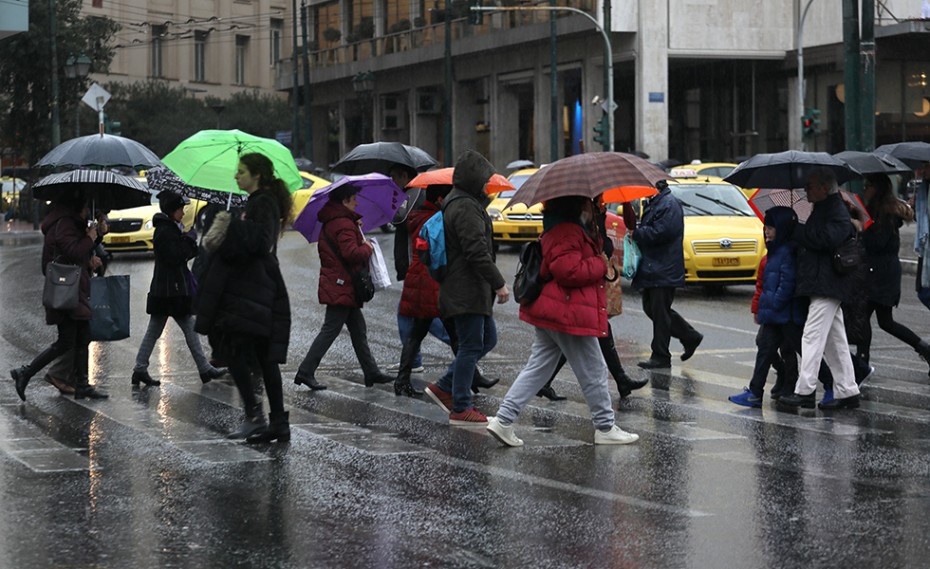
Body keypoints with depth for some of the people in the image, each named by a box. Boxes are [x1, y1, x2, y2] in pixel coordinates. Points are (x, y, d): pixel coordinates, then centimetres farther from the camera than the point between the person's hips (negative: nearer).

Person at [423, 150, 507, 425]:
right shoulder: (465, 208, -18)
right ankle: (460, 409, 1)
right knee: (471, 346, -5)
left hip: (472, 290, 11)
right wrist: (499, 283, -18)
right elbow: (477, 251, -23)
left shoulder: (457, 203, 17)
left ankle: (443, 388, 18)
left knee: (487, 339, 16)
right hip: (466, 291, -11)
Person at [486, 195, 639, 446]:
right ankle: (605, 428, 13)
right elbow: (568, 270, -26)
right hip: (568, 315, -11)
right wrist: (600, 264, -15)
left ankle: (503, 420, 5)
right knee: (593, 371, 2)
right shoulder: (568, 232, -17)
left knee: (537, 369, 11)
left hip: (549, 313, 11)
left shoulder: (558, 229, 17)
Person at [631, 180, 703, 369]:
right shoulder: (654, 203, 17)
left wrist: (636, 233, -14)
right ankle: (690, 336, 23)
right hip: (653, 268, 11)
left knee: (660, 312, -4)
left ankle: (660, 357, 3)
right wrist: (637, 232, 5)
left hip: (664, 270, -11)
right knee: (651, 308, 14)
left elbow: (661, 232, -24)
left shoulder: (669, 204, -15)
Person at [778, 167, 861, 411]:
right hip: (824, 286, 11)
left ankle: (805, 391, -12)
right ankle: (847, 392, 17)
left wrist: (795, 230, -17)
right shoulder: (823, 209, 18)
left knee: (812, 337, -11)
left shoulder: (837, 213, -14)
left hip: (826, 287, -11)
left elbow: (824, 238, -26)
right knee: (835, 341, 13)